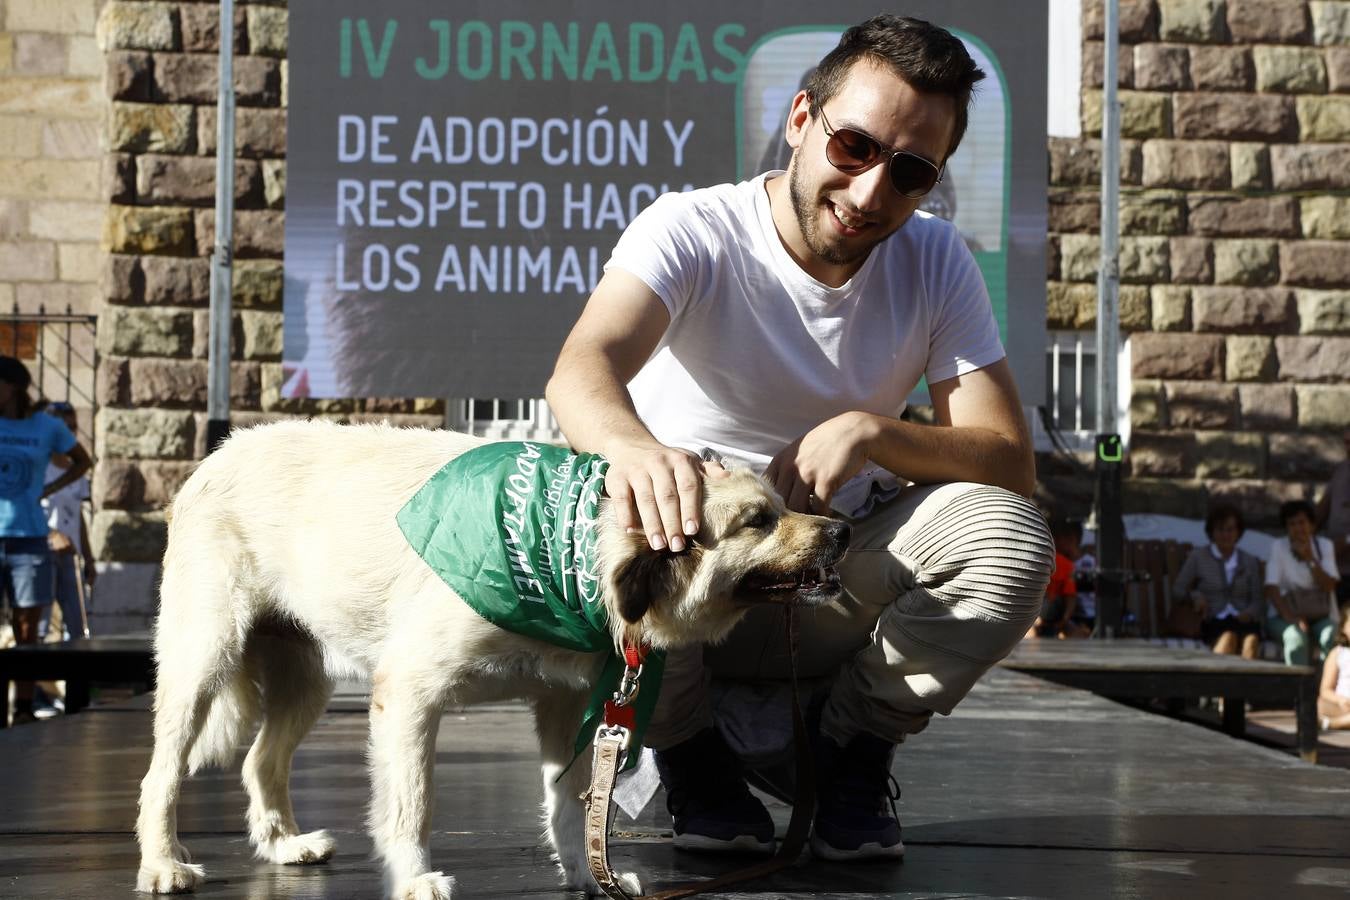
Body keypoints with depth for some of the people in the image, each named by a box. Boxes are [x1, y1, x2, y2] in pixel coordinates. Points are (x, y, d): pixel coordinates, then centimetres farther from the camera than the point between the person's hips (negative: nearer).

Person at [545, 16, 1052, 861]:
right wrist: (636, 449, -60)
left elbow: (1012, 464, -10)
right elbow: (582, 369, -36)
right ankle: (693, 759, -6)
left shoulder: (936, 262, -4)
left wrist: (870, 432, -29)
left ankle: (851, 752, -1)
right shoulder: (693, 231, -16)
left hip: (840, 590, 2)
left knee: (1011, 536, -25)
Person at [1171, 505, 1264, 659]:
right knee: (1229, 637, -38)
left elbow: (1258, 600, 16)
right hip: (1214, 623, -1)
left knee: (1252, 640, -36)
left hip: (1243, 621, 1)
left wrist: (1249, 613, -6)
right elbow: (1177, 590, 12)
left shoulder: (1250, 562, 23)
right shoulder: (1198, 557, 18)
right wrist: (1195, 596, -10)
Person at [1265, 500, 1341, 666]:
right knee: (1296, 637, -35)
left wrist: (1310, 559, -16)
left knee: (1331, 639, -32)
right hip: (1284, 614, -1)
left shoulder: (1324, 546, 6)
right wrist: (1289, 617, -23)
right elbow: (1271, 588, -10)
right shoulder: (1278, 547, 0)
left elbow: (1329, 586, -5)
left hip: (1320, 616, 1)